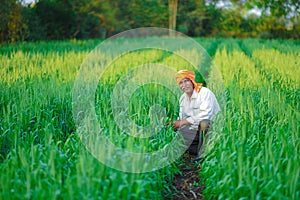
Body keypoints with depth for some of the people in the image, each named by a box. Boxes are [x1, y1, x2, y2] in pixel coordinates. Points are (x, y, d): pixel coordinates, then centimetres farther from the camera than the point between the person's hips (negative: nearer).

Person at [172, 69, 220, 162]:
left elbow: (205, 115, -28)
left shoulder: (205, 93, -16)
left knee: (203, 123, -40)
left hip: (212, 125, -7)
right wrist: (174, 124, -9)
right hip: (195, 130, 7)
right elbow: (182, 118, 15)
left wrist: (183, 122, -24)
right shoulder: (182, 98, 8)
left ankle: (203, 154, -26)